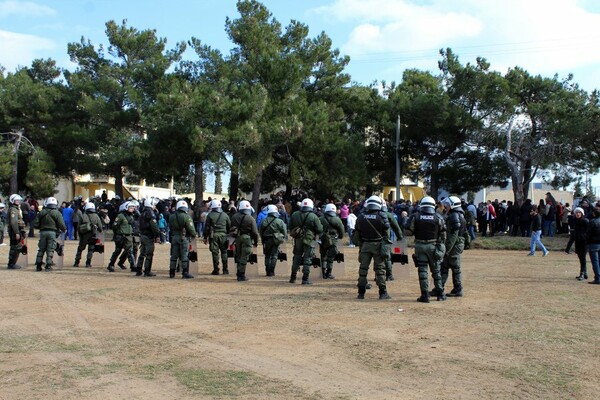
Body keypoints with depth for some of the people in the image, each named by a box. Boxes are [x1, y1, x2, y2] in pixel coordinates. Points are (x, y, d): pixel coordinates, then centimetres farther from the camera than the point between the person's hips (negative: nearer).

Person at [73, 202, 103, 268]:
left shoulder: (82, 216, 1)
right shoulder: (96, 216, 0)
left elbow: (78, 227, 4)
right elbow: (100, 228, 2)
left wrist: (80, 234, 19)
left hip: (83, 235, 1)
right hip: (92, 235, -1)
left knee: (80, 249, 13)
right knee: (91, 249, 9)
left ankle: (76, 263, 16)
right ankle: (88, 263, 3)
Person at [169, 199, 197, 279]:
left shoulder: (172, 217, 7)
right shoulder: (187, 217, -12)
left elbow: (170, 228, 14)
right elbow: (191, 228, -12)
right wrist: (194, 235, 6)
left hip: (174, 237, 5)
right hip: (184, 238, -5)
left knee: (174, 256, 12)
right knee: (184, 257, -2)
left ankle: (172, 273, 16)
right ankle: (185, 273, -2)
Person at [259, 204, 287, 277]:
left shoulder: (264, 221, -2)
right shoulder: (279, 221, -10)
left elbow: (260, 231, 6)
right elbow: (285, 232, -6)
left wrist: (263, 239, 18)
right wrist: (283, 238, 10)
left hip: (266, 240, 2)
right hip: (276, 240, -2)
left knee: (267, 256, 13)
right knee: (274, 256, 4)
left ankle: (267, 271, 13)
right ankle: (271, 271, 0)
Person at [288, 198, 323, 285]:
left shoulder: (294, 215, 1)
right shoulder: (313, 217, -12)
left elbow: (290, 227, 10)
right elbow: (320, 230, -9)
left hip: (298, 239, 4)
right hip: (309, 240, -4)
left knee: (296, 258, 16)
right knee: (307, 259, 3)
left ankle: (293, 277, 20)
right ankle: (305, 279, 2)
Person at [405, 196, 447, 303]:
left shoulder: (415, 216, -4)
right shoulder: (438, 217, -2)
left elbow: (407, 232, -9)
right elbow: (443, 234, -1)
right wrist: (442, 247, 13)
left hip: (420, 246, -1)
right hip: (433, 246, 1)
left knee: (422, 270, 3)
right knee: (436, 270, 13)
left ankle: (425, 296, 0)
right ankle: (440, 294, 21)